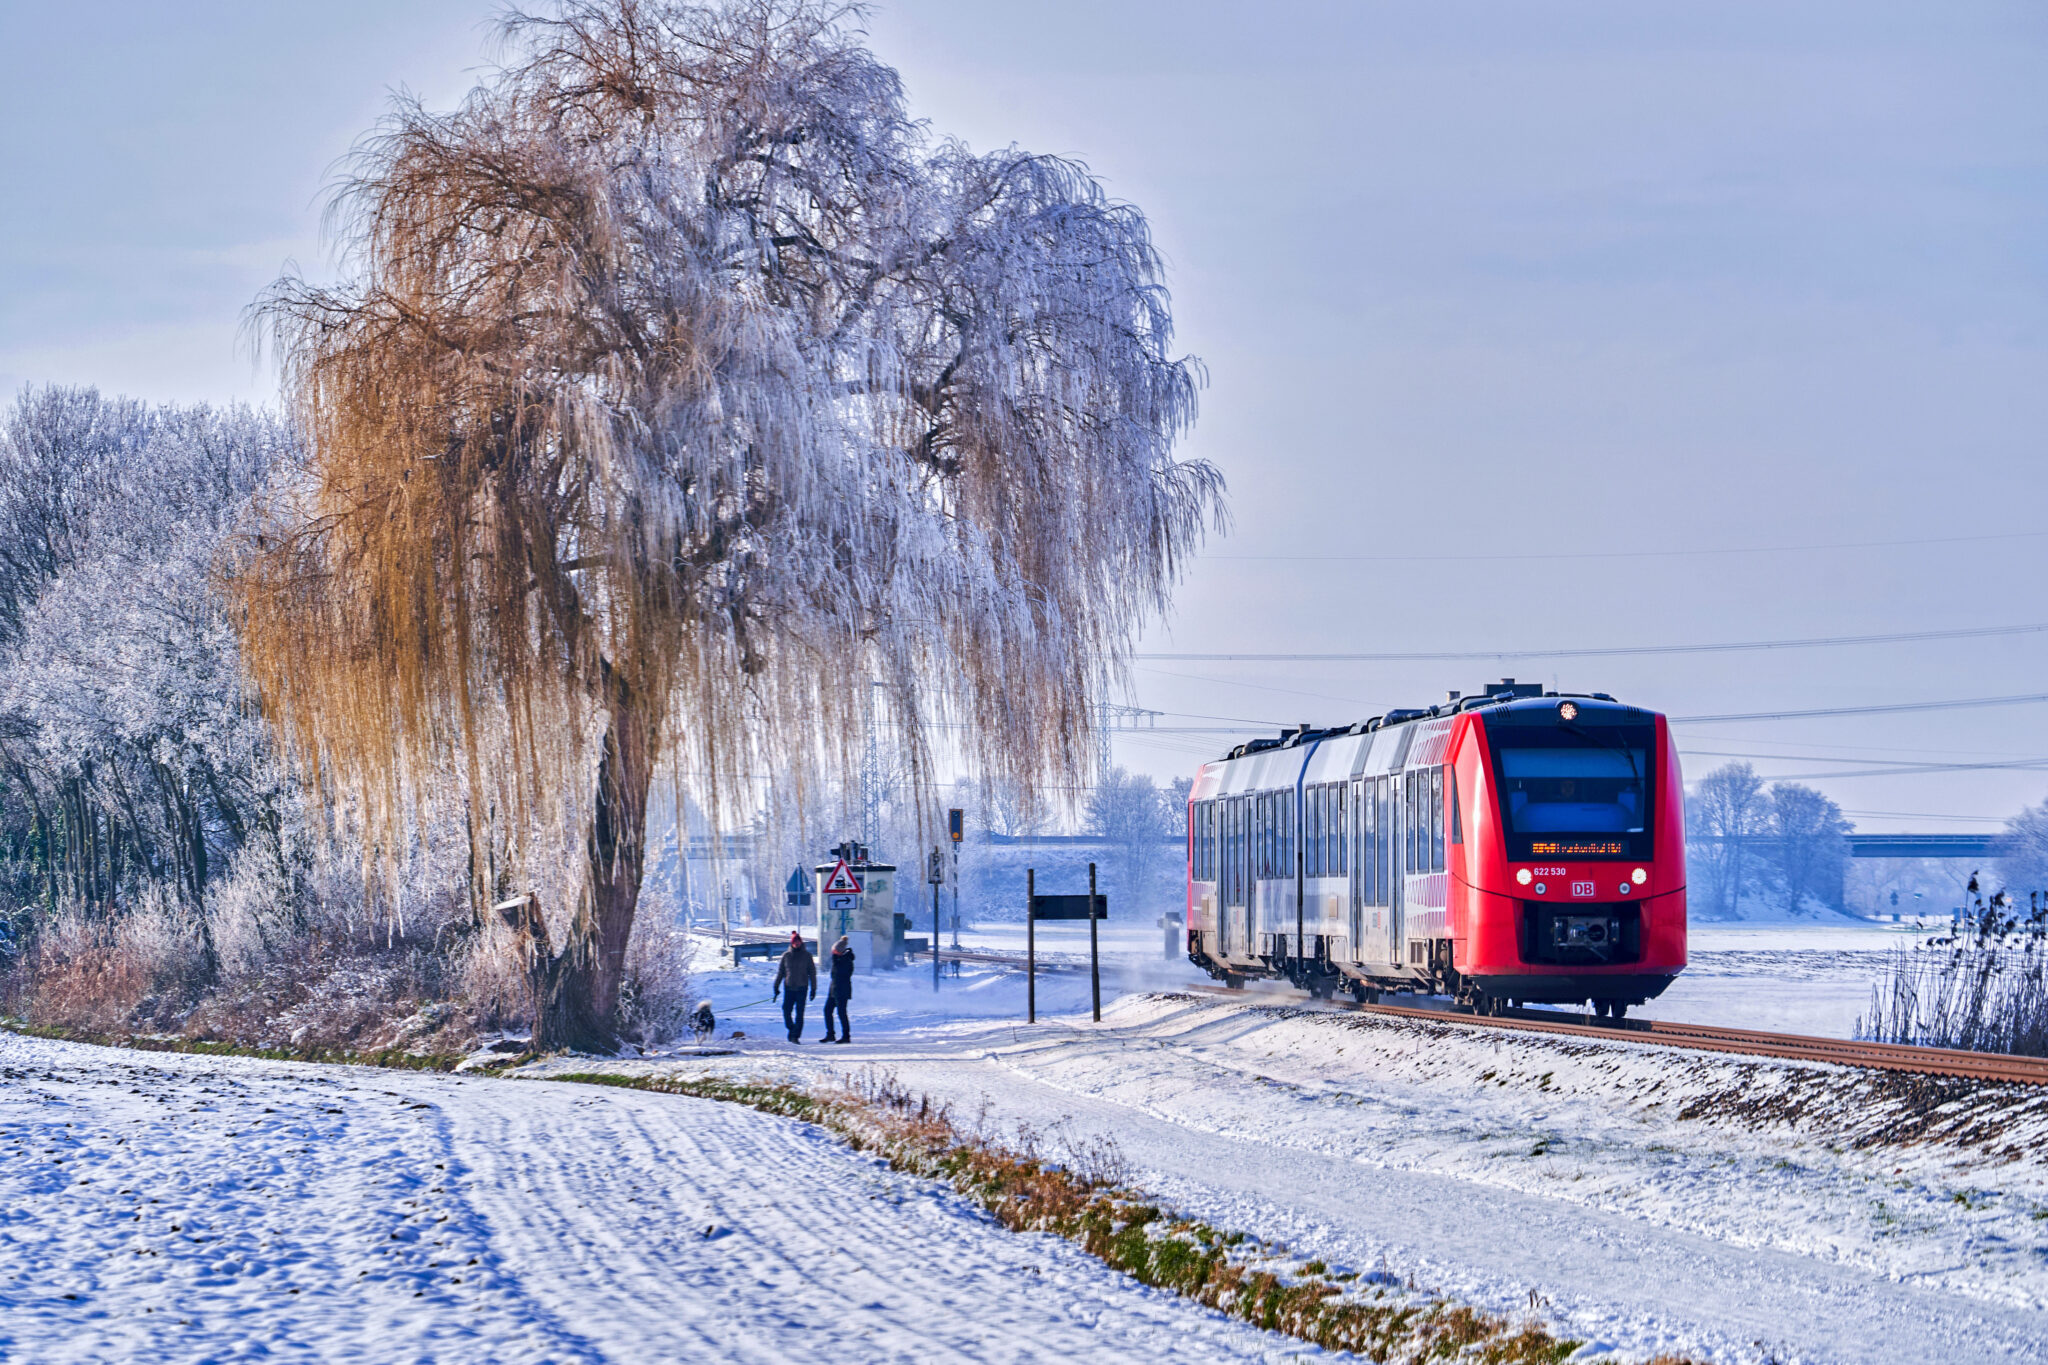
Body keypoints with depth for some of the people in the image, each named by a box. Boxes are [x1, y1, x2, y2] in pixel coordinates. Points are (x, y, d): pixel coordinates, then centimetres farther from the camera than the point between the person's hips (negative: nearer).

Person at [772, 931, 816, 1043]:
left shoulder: (806, 955, 4)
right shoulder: (786, 956, 7)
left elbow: (812, 972, 6)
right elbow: (780, 971, 13)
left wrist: (813, 989, 2)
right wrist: (776, 986, 9)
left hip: (802, 988, -2)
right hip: (788, 987, 2)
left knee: (799, 1013, -6)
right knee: (786, 1011, -3)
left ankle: (796, 1036, -2)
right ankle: (791, 1029, 21)